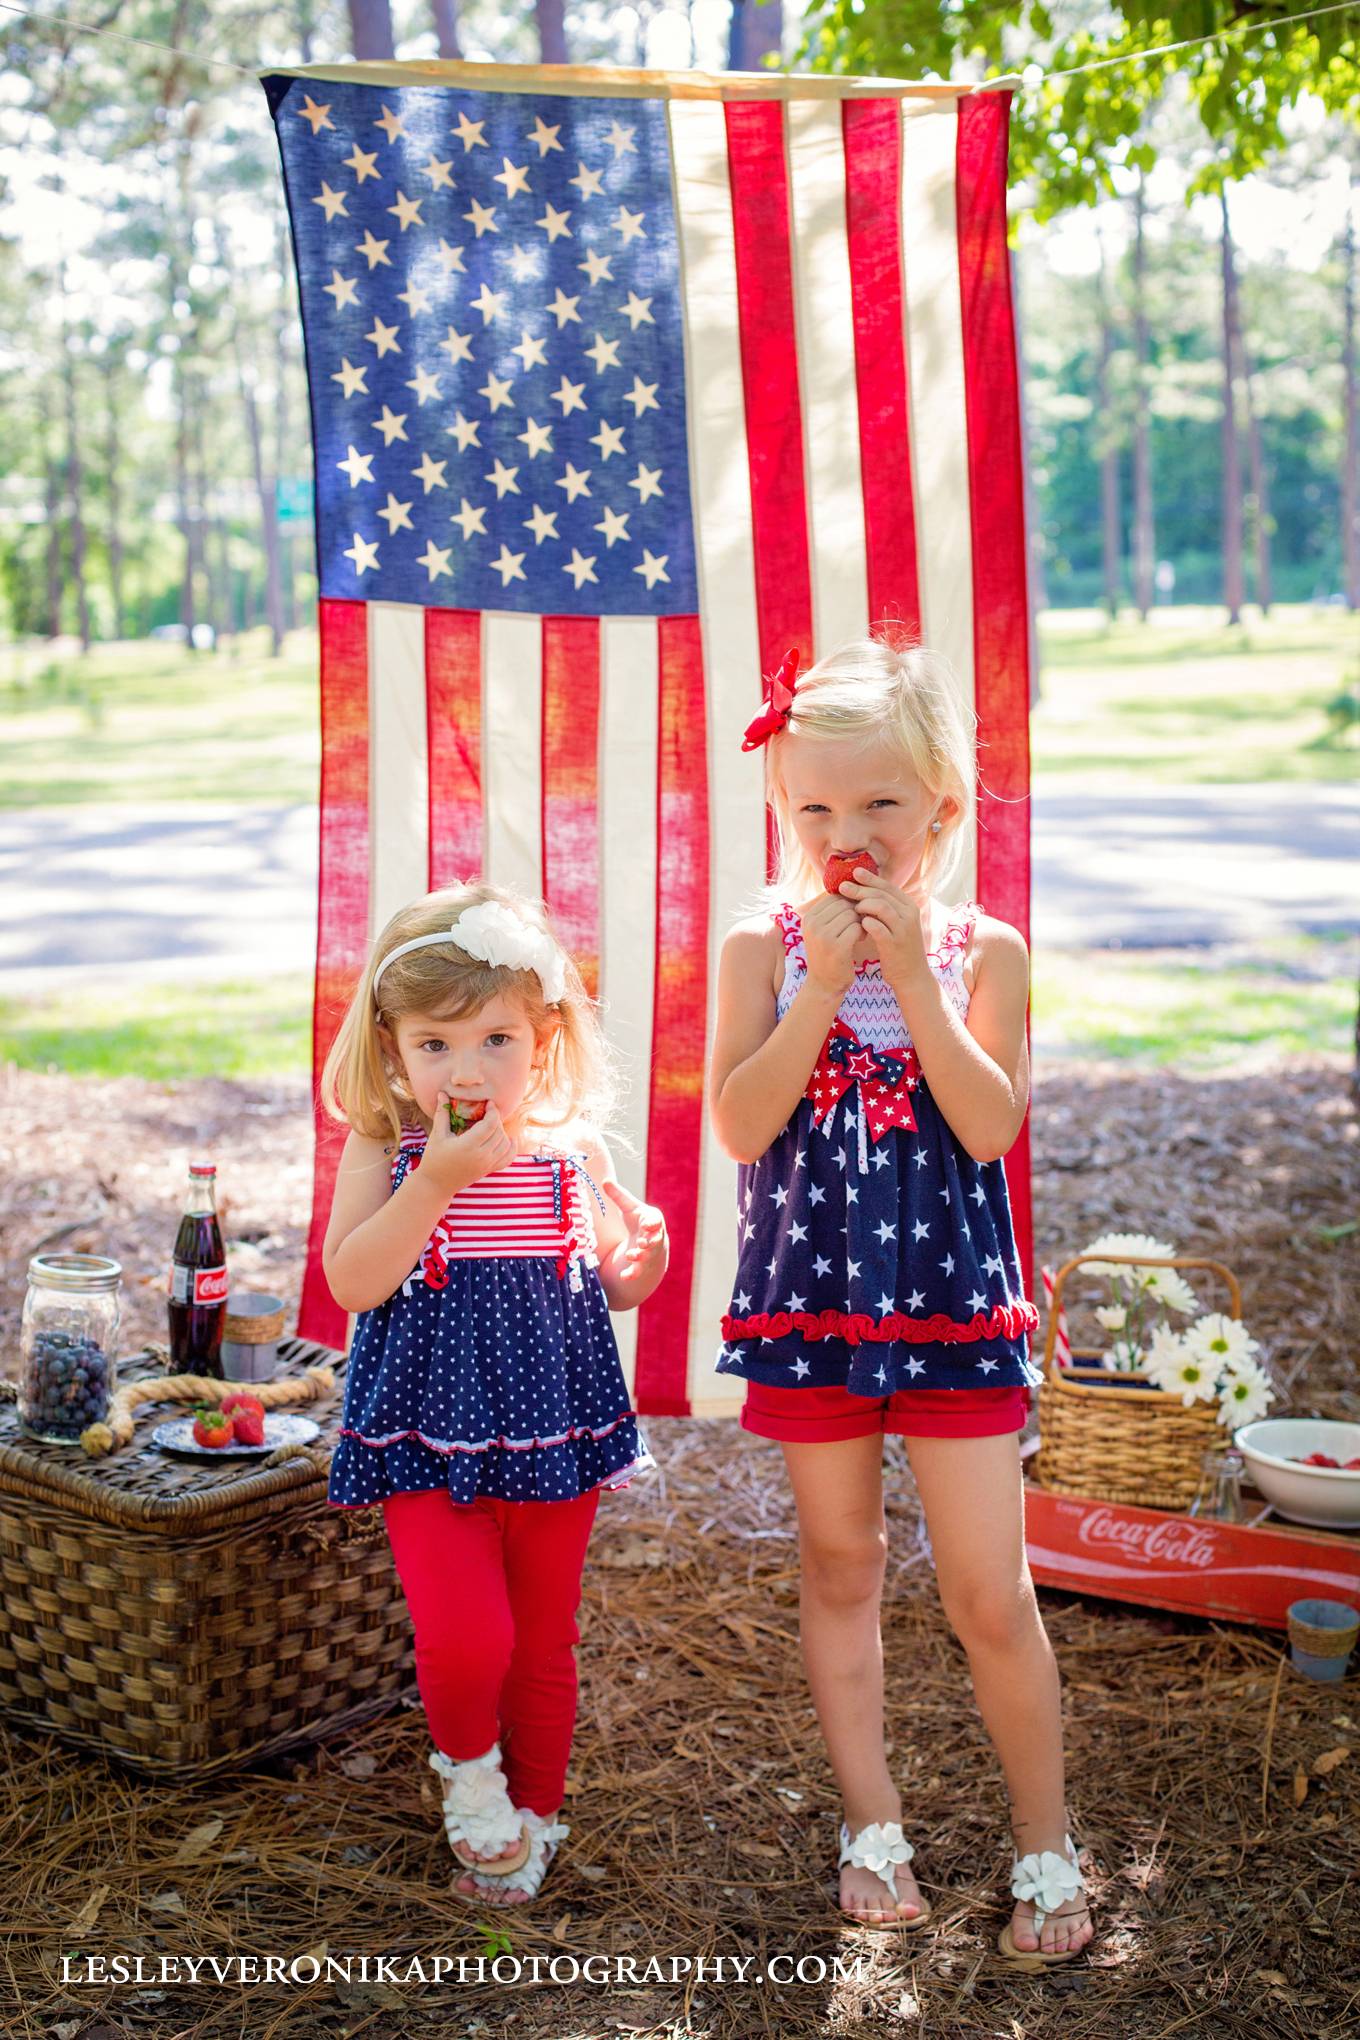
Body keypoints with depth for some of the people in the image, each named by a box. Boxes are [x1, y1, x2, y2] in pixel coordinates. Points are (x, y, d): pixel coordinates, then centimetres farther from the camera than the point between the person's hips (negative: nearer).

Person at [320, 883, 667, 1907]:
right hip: (430, 1436, -2)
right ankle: (469, 1769, 17)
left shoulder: (572, 1149, -1)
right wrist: (436, 1182, -26)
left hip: (551, 1431, 2)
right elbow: (353, 1282, -19)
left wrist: (640, 1265, -15)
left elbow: (608, 1286, 9)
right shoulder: (383, 1148, -7)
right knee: (465, 1636, -15)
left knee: (544, 1643, 13)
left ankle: (532, 1814, 36)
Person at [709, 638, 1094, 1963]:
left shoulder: (983, 949, -4)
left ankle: (1044, 1841, 22)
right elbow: (739, 1126, -14)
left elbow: (990, 1124, -16)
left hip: (951, 1299, -1)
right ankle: (872, 1825, 31)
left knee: (989, 1594, 3)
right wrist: (823, 986, -20)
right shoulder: (761, 948, -4)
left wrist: (911, 975, -20)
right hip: (809, 1295, 1)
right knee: (840, 1566, 15)